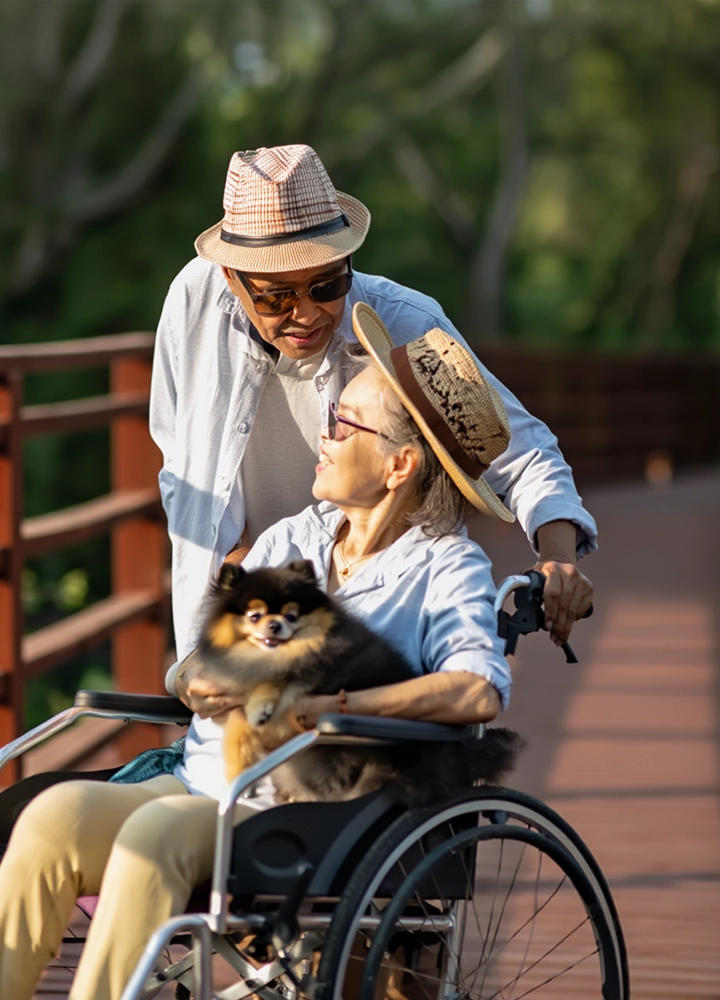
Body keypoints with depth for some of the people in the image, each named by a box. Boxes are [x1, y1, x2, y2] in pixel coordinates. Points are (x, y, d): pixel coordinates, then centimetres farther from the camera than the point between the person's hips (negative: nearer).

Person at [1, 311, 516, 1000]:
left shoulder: (445, 565, 2)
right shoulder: (289, 542, 20)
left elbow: (481, 691, -18)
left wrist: (329, 706, -22)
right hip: (209, 781, 5)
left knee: (157, 833, -35)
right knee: (57, 814, -26)